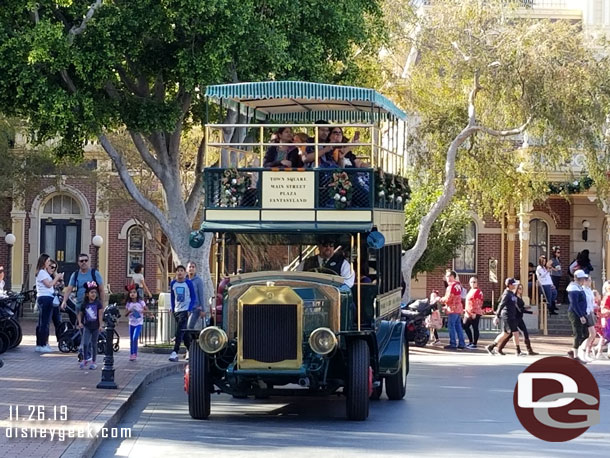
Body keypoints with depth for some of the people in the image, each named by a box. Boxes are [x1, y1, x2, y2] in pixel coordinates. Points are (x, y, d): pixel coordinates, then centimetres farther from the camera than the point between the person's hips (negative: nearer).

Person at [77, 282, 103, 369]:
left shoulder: (98, 303, -4)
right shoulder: (84, 304, 0)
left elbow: (100, 315, -5)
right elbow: (80, 314, 9)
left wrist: (100, 325, -10)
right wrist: (80, 322, -5)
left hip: (95, 326, -1)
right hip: (87, 326, 1)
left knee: (94, 344, 6)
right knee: (85, 343, -12)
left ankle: (93, 362, 15)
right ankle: (85, 359, 4)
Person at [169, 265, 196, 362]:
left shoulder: (188, 283, -5)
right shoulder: (173, 284, 7)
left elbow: (193, 297, -2)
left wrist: (189, 309, -11)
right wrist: (173, 309, 11)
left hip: (185, 310, -5)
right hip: (177, 311, 5)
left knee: (179, 331, -15)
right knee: (184, 332, 11)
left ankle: (175, 353, -20)